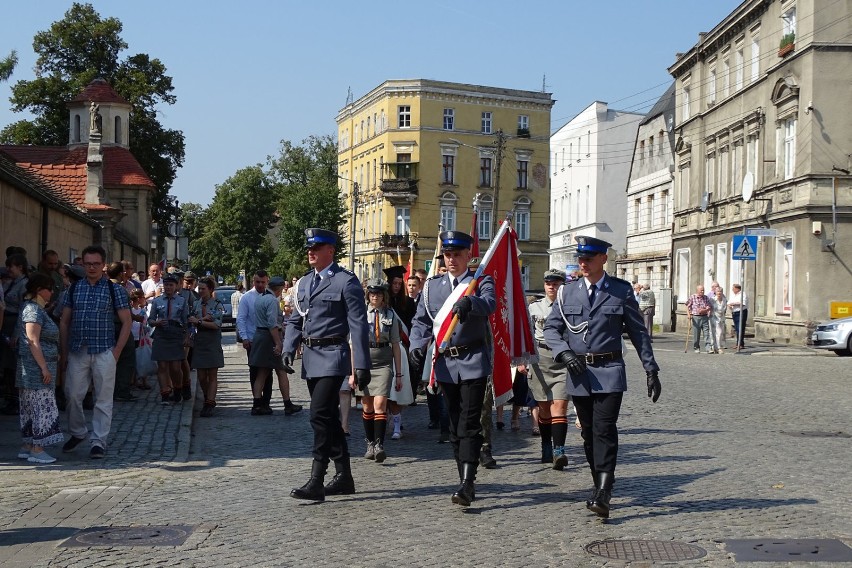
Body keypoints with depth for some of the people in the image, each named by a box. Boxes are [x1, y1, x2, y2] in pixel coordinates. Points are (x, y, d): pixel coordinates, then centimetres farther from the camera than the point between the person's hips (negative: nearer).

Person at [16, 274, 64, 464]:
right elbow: (32, 341, -21)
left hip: (35, 368, 10)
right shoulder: (33, 310, -14)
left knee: (31, 407, 12)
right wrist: (44, 367, -21)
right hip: (36, 367, -10)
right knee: (41, 406, -7)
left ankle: (27, 446, 17)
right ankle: (37, 450, -5)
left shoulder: (36, 309, 17)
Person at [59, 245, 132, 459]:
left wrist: (116, 352, -6)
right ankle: (77, 432, 26)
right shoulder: (74, 289, 8)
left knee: (103, 399, 1)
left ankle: (99, 442, 10)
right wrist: (63, 352, 6)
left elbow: (126, 322, 1)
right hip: (77, 352, 2)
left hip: (104, 352, -2)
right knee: (72, 395, 4)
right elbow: (64, 322, 12)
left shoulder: (114, 289, 1)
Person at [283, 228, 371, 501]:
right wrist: (288, 349, 2)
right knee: (329, 418, 13)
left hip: (332, 356, -8)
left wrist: (362, 365, -14)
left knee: (320, 416, -14)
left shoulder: (346, 281, -7)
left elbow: (358, 325, -10)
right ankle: (344, 477, 22)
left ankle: (316, 482, -11)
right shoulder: (303, 283, 15)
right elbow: (295, 320, 20)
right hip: (310, 357, 8)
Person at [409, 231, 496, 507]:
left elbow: (490, 304, -21)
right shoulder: (432, 285, 12)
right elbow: (422, 321, 11)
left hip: (473, 361, -4)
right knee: (455, 425, 10)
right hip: (445, 362, 4)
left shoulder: (481, 281, 1)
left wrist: (470, 302, -43)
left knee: (469, 424, -11)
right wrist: (417, 347, -6)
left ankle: (467, 484, -14)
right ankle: (466, 482, 18)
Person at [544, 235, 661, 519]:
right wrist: (564, 352, -9)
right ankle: (600, 485, 25)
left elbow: (638, 331, 6)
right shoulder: (568, 292, 8)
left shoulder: (621, 290, 2)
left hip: (609, 371, -3)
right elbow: (551, 328, 10)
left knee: (604, 430, -14)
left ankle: (602, 495, -16)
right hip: (579, 372, 3)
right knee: (588, 432, 10)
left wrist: (651, 369, 4)